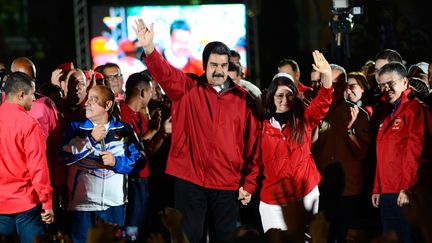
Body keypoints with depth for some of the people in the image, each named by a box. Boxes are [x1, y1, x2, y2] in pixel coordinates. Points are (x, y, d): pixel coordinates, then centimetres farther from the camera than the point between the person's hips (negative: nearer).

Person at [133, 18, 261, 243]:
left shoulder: (243, 99, 5)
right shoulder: (188, 88, 2)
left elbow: (252, 144, 6)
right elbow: (165, 73, -16)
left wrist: (248, 183, 3)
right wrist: (149, 49, -36)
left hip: (228, 185, 2)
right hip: (190, 180, -1)